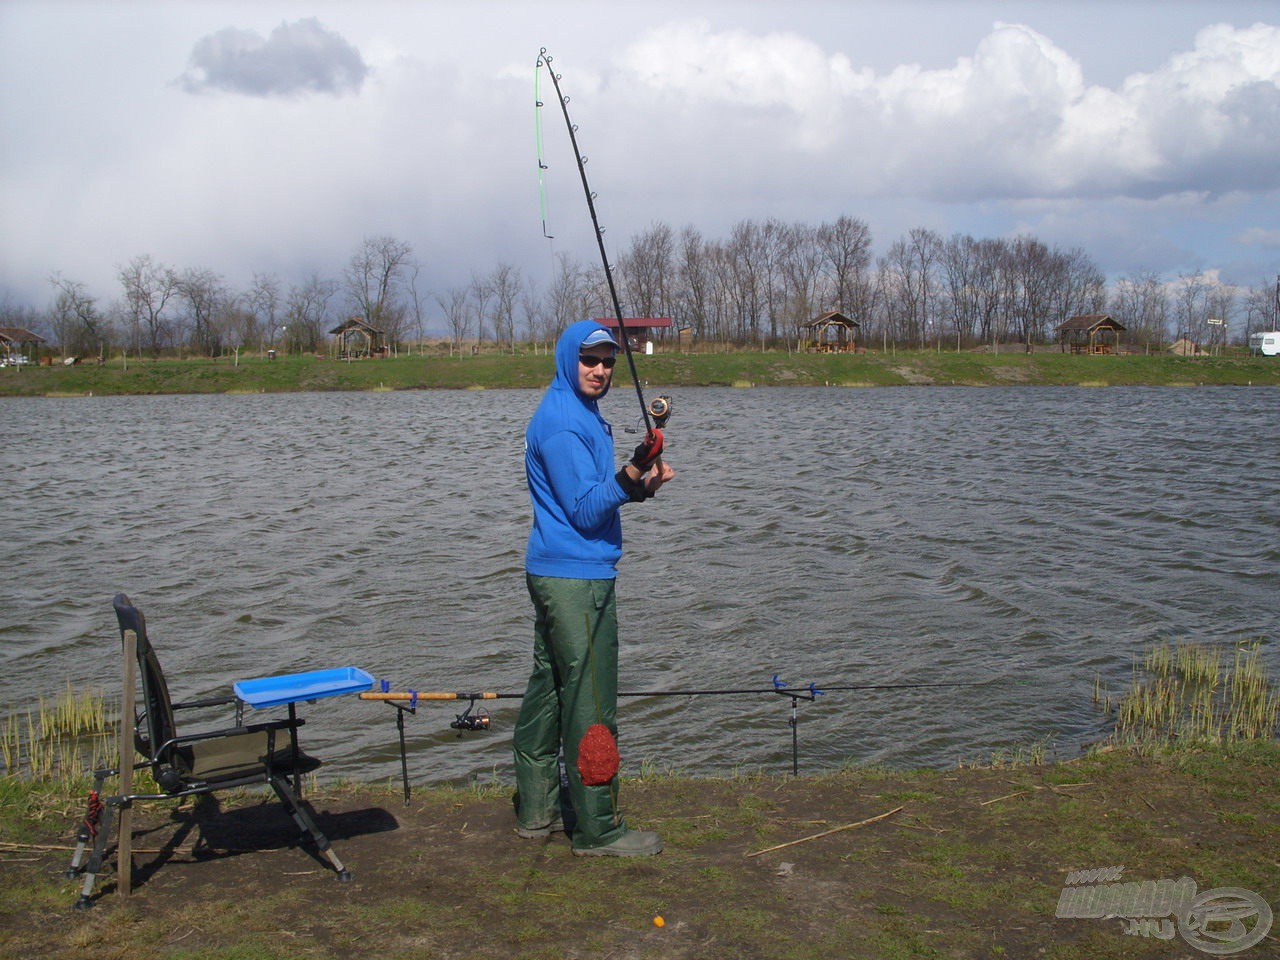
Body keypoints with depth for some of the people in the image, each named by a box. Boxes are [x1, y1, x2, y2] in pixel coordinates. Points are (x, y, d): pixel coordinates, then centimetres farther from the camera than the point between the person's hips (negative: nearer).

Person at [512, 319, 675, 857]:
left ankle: (537, 811, 24)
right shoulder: (562, 423, -14)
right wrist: (632, 474, -30)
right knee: (590, 705, -6)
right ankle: (598, 830, 1)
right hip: (576, 578, -11)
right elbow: (586, 511, -18)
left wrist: (639, 484, 6)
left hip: (554, 573, 11)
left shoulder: (580, 415, 18)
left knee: (548, 690, 14)